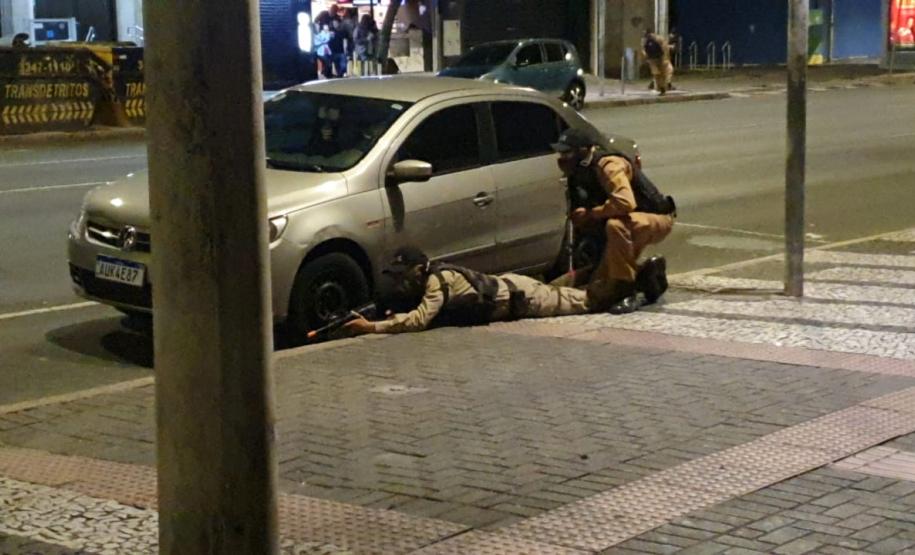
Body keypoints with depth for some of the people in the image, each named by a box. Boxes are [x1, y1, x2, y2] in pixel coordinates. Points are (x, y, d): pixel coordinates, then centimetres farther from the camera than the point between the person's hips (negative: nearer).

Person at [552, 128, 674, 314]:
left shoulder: (609, 165, -22)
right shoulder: (581, 174, 5)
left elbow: (625, 203, -39)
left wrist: (590, 213, -25)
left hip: (656, 220, -9)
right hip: (627, 227, 9)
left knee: (615, 225, -43)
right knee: (598, 294, -1)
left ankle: (627, 292, -30)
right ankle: (648, 273, 18)